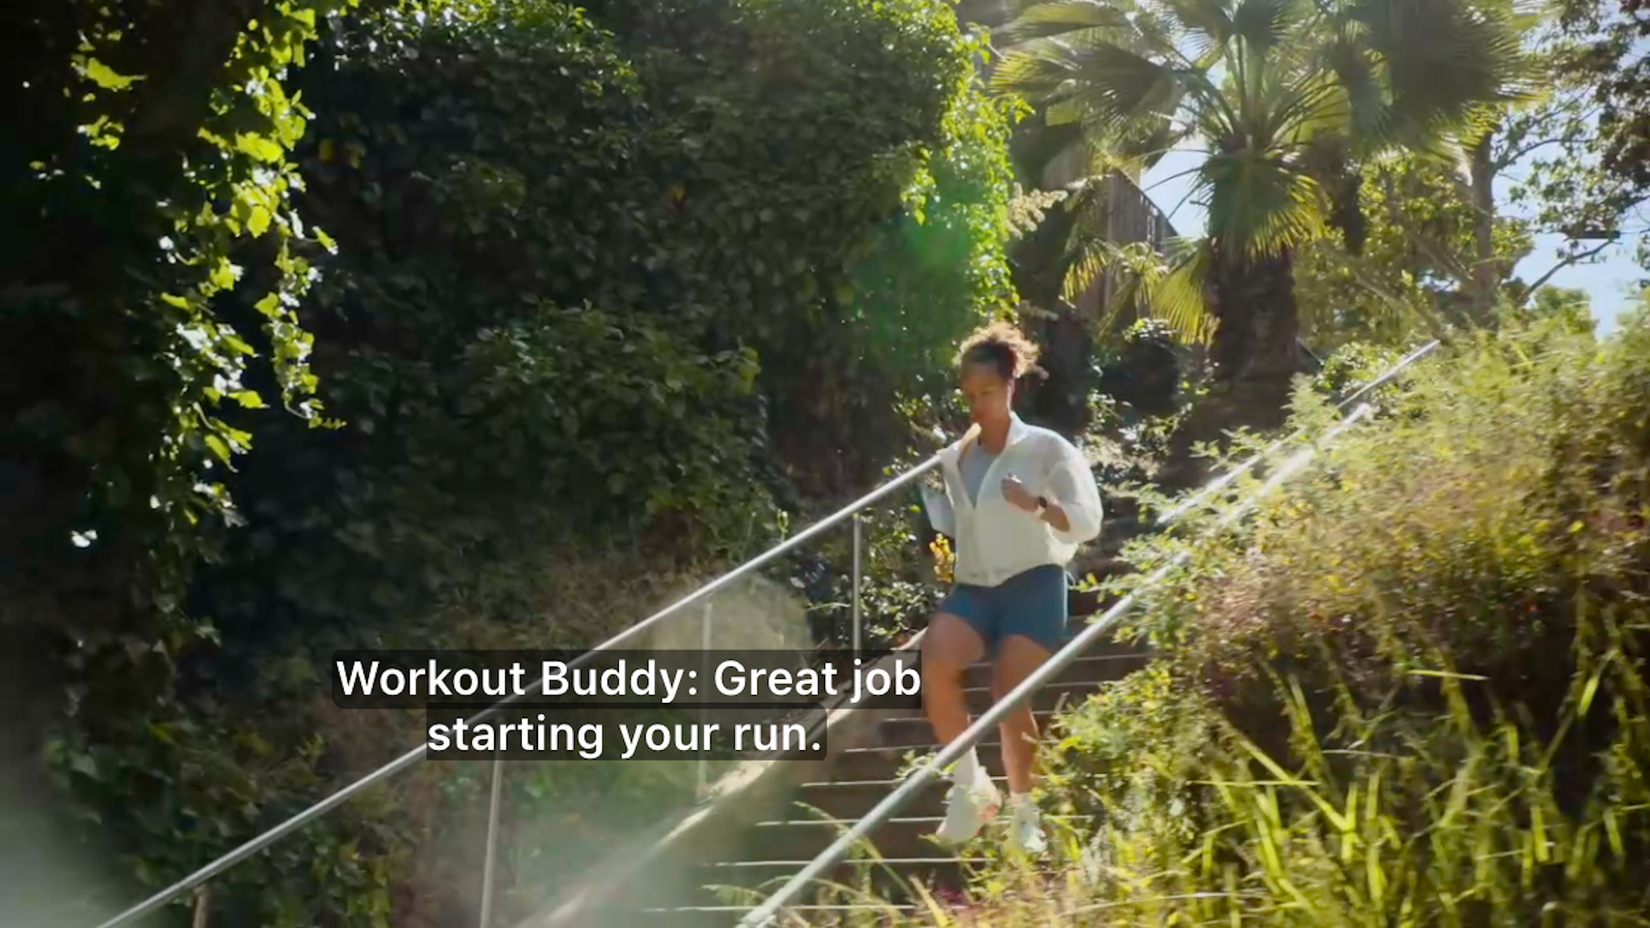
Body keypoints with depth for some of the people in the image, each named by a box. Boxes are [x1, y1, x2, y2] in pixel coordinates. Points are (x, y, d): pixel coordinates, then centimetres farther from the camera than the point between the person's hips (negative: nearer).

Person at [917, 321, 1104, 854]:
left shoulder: (1045, 448, 3)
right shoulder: (952, 459, 15)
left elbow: (1087, 523, -4)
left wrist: (1036, 505, -19)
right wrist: (926, 490, 5)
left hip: (1032, 585, -4)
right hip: (973, 588, 4)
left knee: (1010, 698, -13)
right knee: (934, 661, -25)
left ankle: (1024, 816, 9)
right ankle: (971, 787, -10)